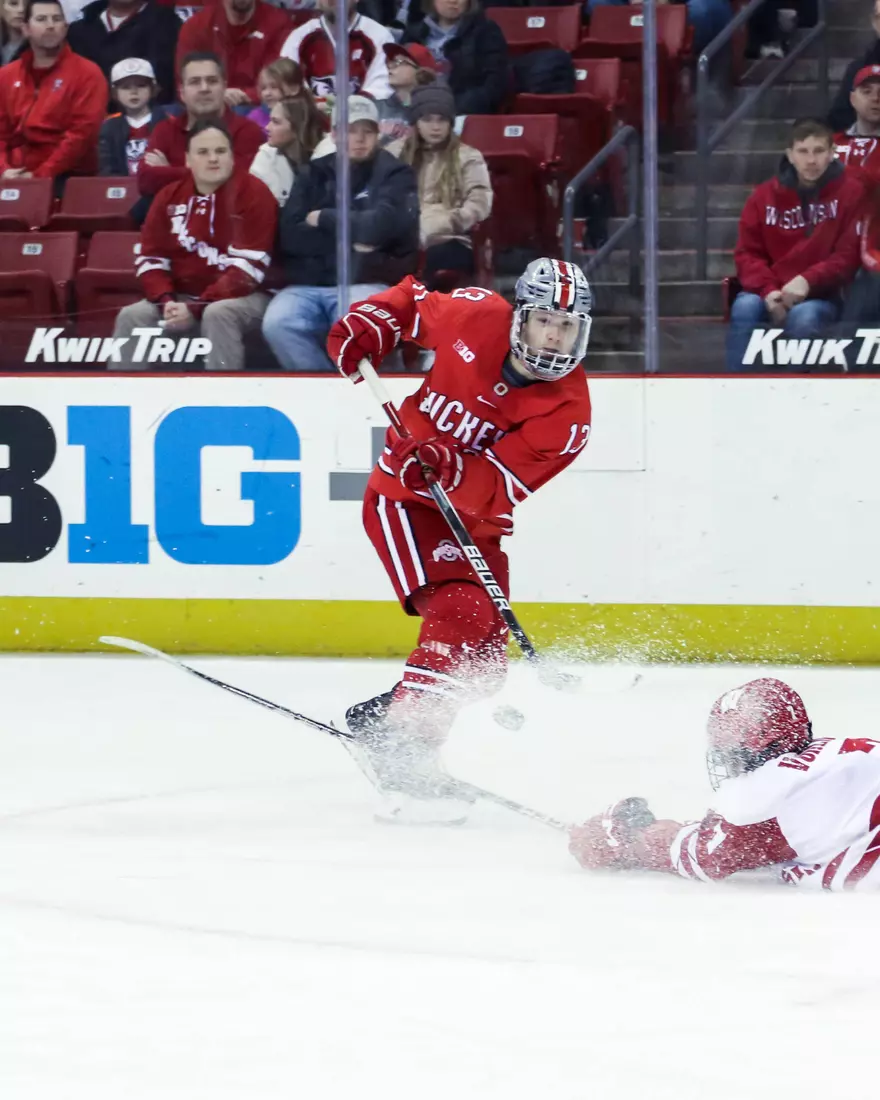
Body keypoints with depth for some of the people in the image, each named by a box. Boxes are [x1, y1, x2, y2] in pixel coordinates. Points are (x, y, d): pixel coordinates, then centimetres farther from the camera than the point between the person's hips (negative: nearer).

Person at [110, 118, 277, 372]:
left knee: (218, 314, -37)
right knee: (132, 316, -16)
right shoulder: (170, 197, 7)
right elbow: (151, 259, 7)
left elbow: (248, 266, -17)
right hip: (183, 296, 5)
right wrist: (166, 301, -14)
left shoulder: (253, 193, -10)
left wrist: (197, 309, -23)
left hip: (244, 296, -5)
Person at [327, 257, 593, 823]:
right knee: (458, 612, -25)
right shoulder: (476, 317, -15)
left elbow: (495, 488, -23)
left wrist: (453, 470, -42)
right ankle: (406, 754, -29)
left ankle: (378, 722, 21)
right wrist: (367, 324, -9)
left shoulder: (566, 412, -16)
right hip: (405, 496, -4)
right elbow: (414, 300, 8)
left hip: (473, 516, 4)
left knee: (483, 653, 2)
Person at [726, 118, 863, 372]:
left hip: (822, 295, -2)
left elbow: (850, 254, -5)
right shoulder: (765, 195, 6)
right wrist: (768, 290, -16)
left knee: (804, 317, -36)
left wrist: (808, 281, -20)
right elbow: (747, 253, 5)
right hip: (771, 294, 2)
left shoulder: (851, 192, -1)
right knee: (744, 308, -31)